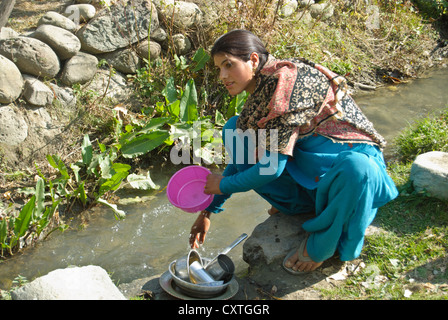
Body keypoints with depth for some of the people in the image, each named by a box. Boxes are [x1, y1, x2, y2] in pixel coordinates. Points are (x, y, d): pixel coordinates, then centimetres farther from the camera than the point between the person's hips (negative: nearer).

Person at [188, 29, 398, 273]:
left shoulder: (285, 81, -24)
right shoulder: (261, 91, 3)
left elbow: (272, 167, -26)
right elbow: (243, 157, 12)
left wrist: (223, 185, -10)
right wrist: (209, 210, 10)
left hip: (351, 159, -8)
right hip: (307, 162, 8)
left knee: (356, 170, -45)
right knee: (235, 130, -1)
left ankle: (321, 244, -15)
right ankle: (299, 202, 5)